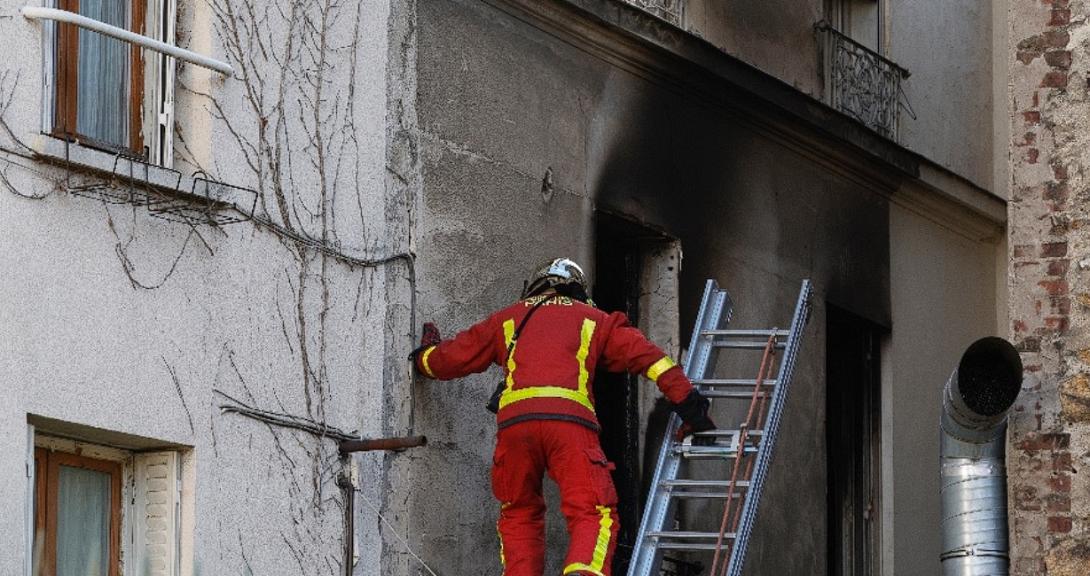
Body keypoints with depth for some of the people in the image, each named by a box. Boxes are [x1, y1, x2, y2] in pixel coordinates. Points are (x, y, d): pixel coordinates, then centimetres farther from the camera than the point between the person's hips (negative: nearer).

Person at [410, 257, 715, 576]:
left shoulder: (508, 318, 31)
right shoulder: (592, 319, 28)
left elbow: (451, 358, 37)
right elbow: (645, 355, 17)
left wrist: (424, 357, 59)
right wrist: (687, 401, 17)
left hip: (513, 420, 2)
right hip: (570, 419, -2)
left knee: (519, 514, 19)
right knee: (593, 513, -7)